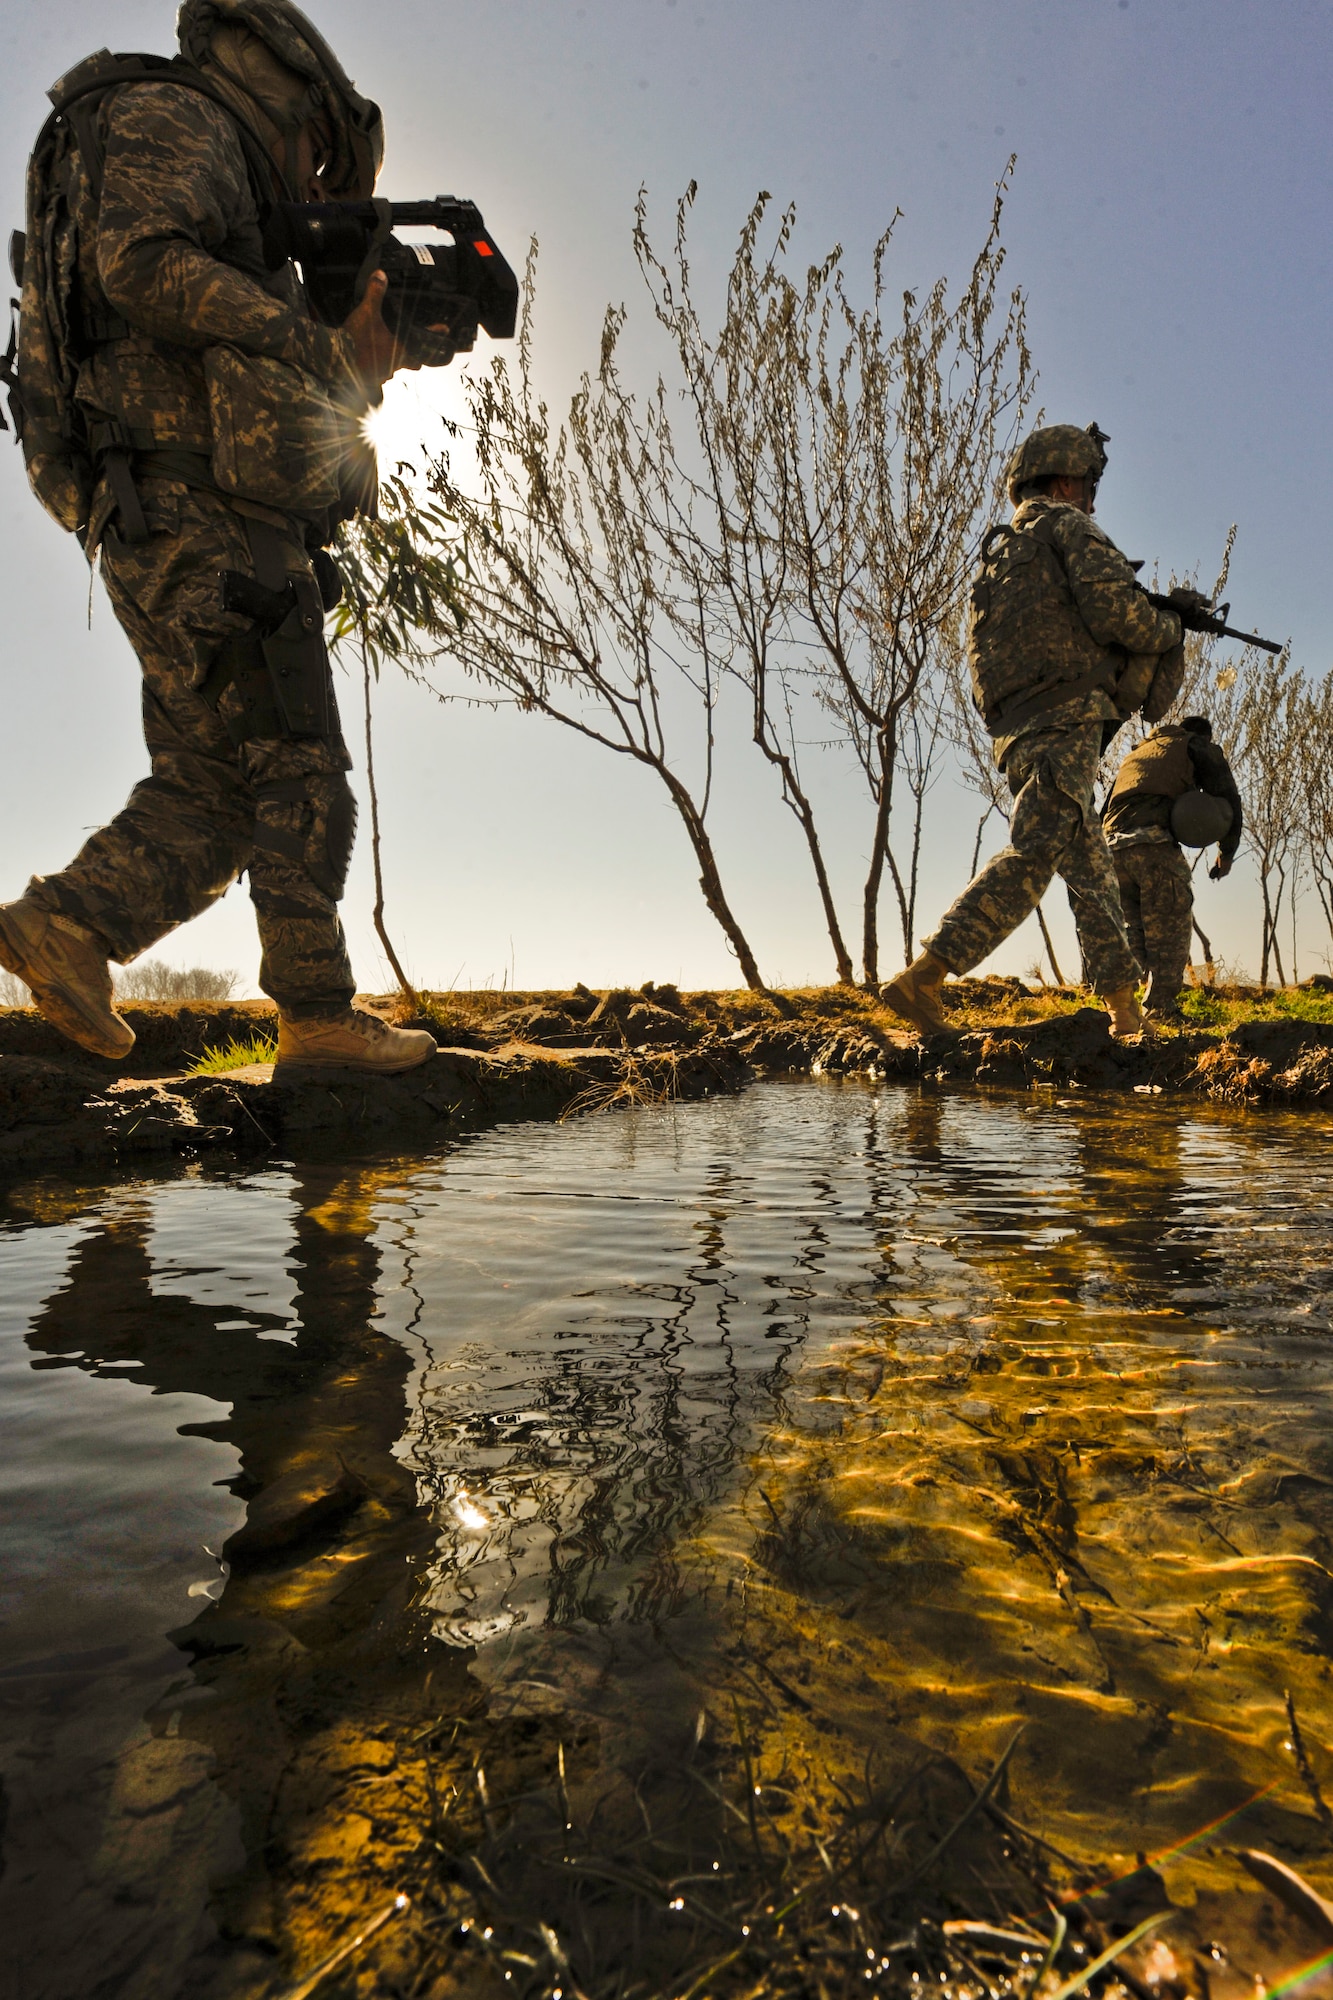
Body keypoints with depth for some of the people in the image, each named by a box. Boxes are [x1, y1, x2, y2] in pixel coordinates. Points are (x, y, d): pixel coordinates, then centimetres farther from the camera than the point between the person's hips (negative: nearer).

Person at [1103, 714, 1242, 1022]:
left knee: (1136, 932, 13)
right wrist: (1227, 853, 20)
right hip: (1155, 844, -5)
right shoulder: (1200, 747, 19)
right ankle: (1158, 1009, -1)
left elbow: (1105, 814, 28)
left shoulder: (1136, 753, 35)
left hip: (1113, 847, 5)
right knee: (1171, 930, 3)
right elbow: (1229, 801, 8)